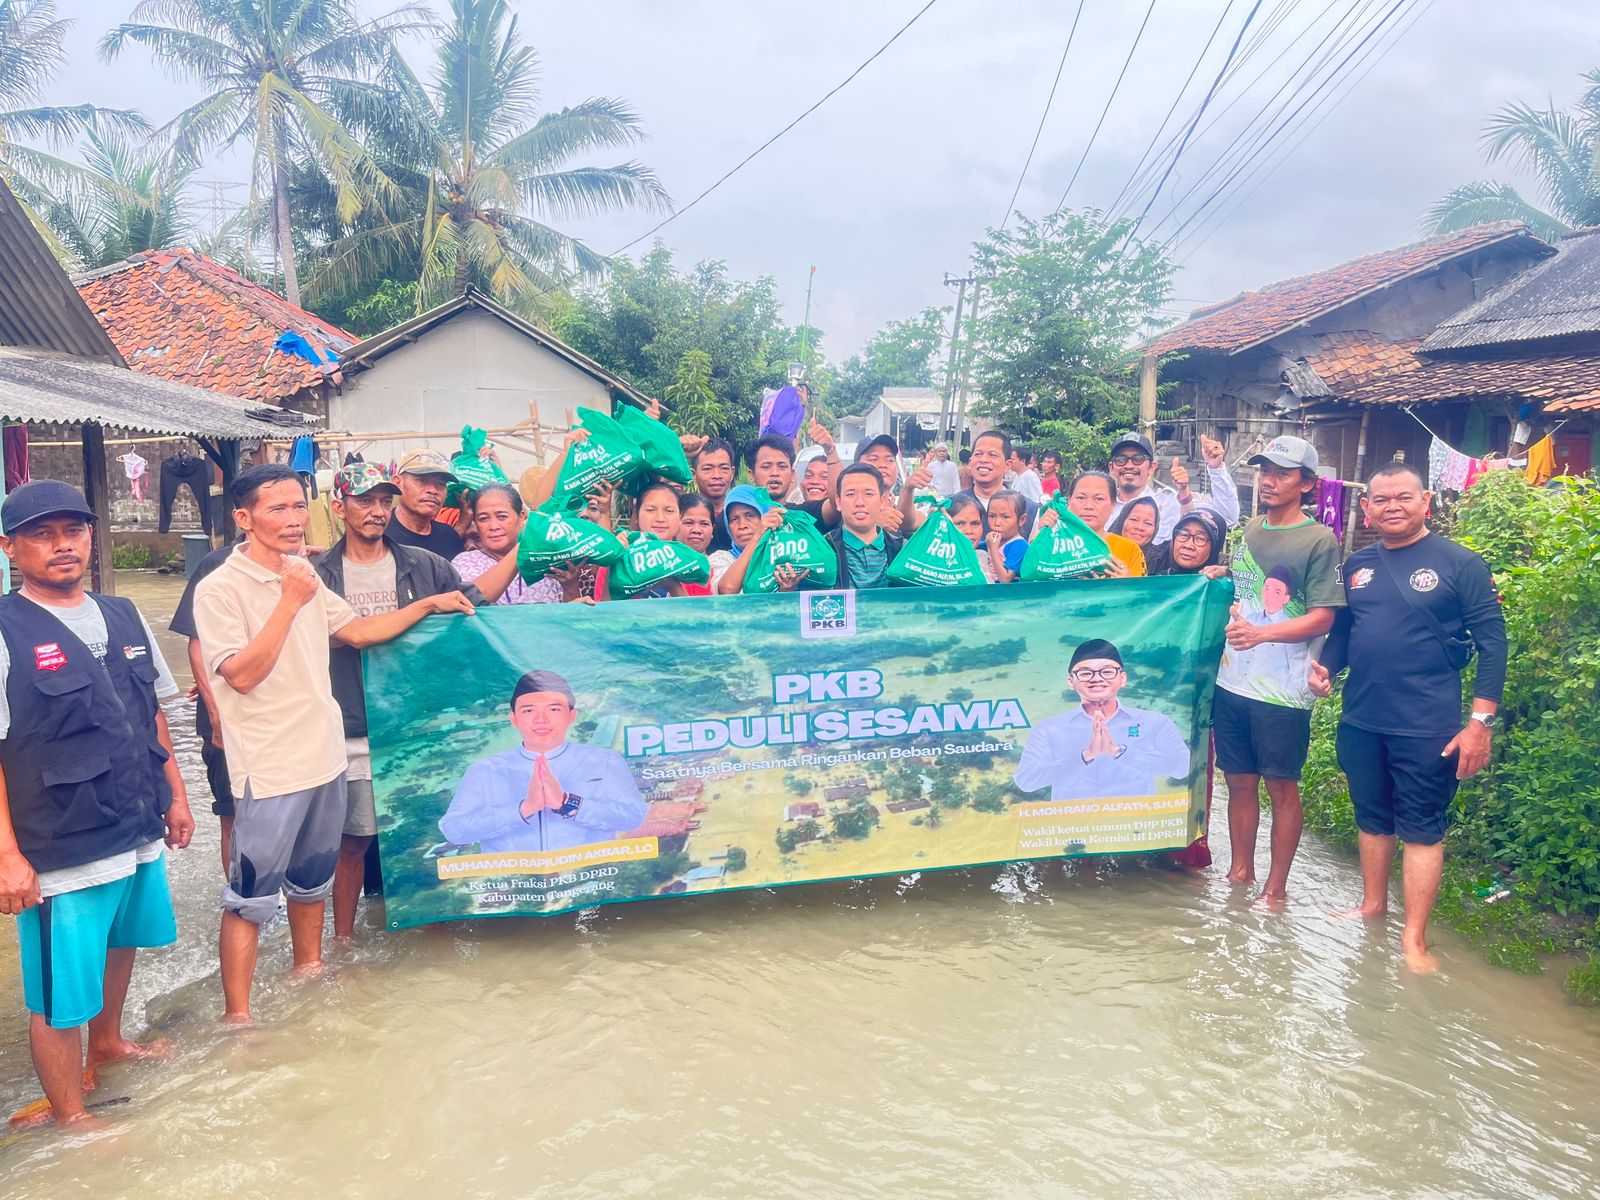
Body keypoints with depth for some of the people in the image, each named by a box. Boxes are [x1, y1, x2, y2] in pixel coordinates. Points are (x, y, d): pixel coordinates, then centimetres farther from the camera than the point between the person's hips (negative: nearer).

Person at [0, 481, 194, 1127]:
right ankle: (69, 1115, 26)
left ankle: (107, 1043, 51)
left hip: (139, 833, 7)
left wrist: (175, 795, 15)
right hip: (60, 852, -6)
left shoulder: (123, 618, 6)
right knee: (59, 994, 5)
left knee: (119, 941, 26)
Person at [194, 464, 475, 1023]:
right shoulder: (220, 589, -14)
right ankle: (236, 1014, 11)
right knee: (250, 898, 1)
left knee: (312, 880, 23)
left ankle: (309, 968, 40)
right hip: (269, 768, -7)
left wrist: (427, 605, 12)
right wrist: (290, 602, -23)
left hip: (324, 757, 8)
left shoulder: (303, 577, 9)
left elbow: (357, 631, 16)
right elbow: (242, 674, -21)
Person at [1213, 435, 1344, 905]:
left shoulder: (1320, 540, -6)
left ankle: (1276, 885, 17)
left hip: (1283, 690, -5)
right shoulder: (1249, 529, 11)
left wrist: (1261, 633, -22)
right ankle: (1240, 871, 27)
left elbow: (1322, 618, -11)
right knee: (1240, 781, 13)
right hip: (1232, 681, 5)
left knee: (1281, 787, 5)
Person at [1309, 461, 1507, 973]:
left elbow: (1492, 643, -7)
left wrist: (1480, 721, -12)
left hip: (1427, 728, -5)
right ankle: (1373, 905, 34)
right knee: (1372, 819, 17)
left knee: (1421, 829, 1)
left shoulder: (1459, 563, -6)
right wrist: (1325, 666, -3)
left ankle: (1414, 941, 8)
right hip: (1360, 723, 5)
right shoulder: (1357, 565, 8)